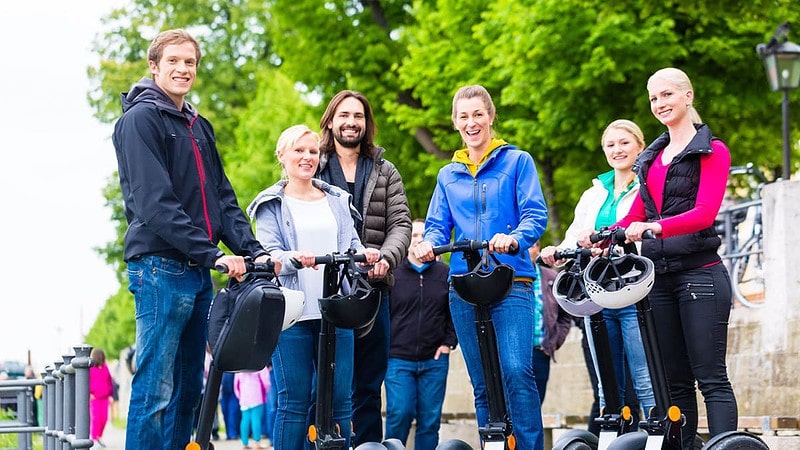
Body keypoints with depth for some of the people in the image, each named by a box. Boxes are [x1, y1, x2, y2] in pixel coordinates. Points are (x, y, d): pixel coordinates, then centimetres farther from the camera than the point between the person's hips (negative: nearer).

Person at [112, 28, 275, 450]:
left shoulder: (199, 127, 19)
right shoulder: (140, 119, -6)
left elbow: (223, 199, 16)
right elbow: (155, 202, -16)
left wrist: (254, 251, 0)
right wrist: (212, 254, -20)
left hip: (198, 273, 8)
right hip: (160, 268, -8)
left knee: (188, 387, 10)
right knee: (155, 388, -9)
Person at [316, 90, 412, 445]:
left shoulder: (385, 172, 15)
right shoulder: (313, 168, 10)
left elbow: (401, 223, 5)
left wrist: (385, 259, -13)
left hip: (372, 287, 2)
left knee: (369, 385, 5)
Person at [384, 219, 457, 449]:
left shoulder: (445, 273, 8)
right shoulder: (392, 273, 4)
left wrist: (449, 342, 6)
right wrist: (385, 347, 0)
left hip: (435, 361, 2)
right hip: (398, 359, -2)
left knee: (430, 420, 2)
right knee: (399, 414, -13)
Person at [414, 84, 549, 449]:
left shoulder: (517, 161, 6)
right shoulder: (448, 175, 19)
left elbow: (535, 215, -3)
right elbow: (437, 225, 14)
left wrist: (514, 239, -25)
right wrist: (428, 243, -11)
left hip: (511, 281, -4)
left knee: (516, 371, -19)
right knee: (482, 384, 5)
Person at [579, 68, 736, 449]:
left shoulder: (712, 150, 0)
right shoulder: (652, 157, 20)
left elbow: (704, 213, -15)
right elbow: (635, 217, 14)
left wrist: (654, 227, -31)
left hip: (699, 272, -6)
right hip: (659, 276, 6)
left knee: (711, 379, -9)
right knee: (674, 382, 5)